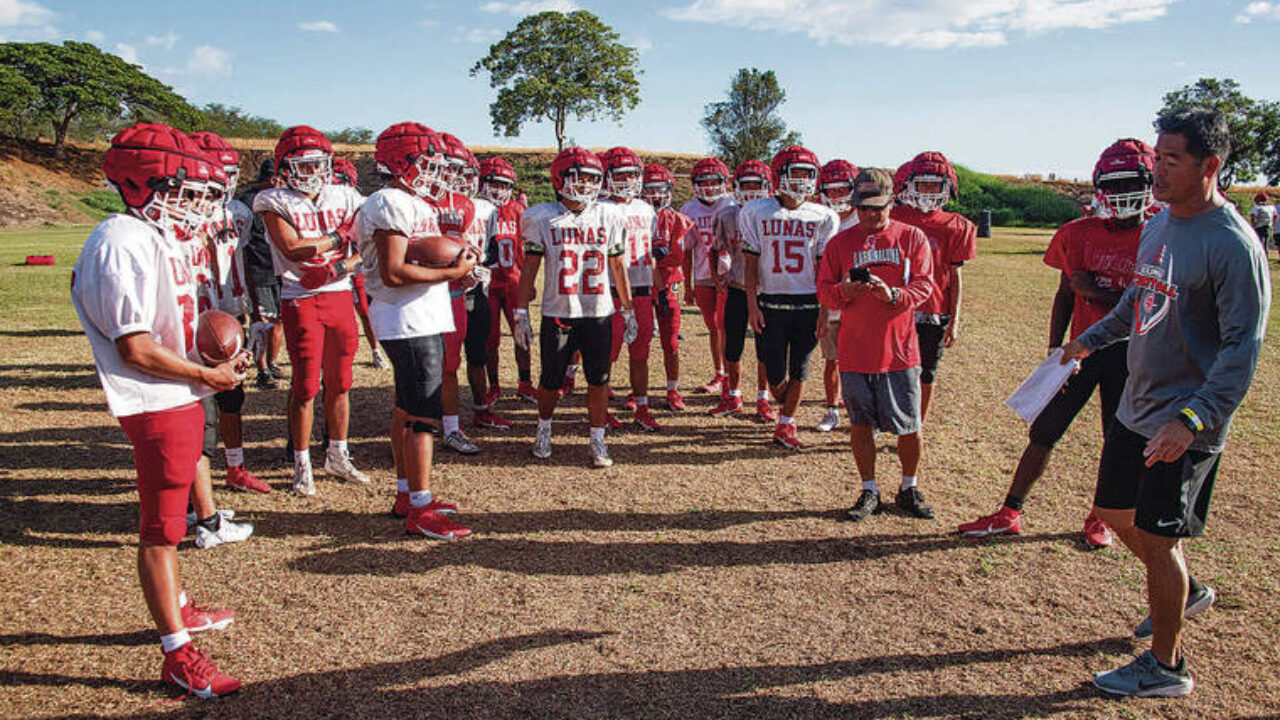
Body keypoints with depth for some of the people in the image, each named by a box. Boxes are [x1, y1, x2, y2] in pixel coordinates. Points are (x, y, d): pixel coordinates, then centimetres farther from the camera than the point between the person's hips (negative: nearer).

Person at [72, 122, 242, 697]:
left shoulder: (157, 236, 11)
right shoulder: (125, 245, -20)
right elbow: (135, 349, -23)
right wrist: (206, 375, -14)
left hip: (180, 397, 10)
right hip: (155, 406, -10)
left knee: (165, 520, 23)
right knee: (161, 529, 0)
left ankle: (176, 608, 41)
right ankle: (177, 654, 10)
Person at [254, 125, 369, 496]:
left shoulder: (344, 197, 9)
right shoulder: (275, 202, -3)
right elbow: (293, 249, -16)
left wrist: (347, 263, -13)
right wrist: (338, 236, -9)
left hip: (341, 295, 4)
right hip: (301, 301, -4)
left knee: (339, 383, 11)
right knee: (306, 387, -1)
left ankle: (337, 457, 27)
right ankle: (302, 466, 14)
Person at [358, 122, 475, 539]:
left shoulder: (413, 203, 17)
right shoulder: (391, 205, -15)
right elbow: (393, 273, -23)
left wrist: (455, 267, 5)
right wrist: (452, 273, -17)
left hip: (422, 320, 11)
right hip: (410, 323, -11)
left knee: (407, 409, 16)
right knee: (422, 415, -8)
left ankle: (406, 494, 27)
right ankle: (419, 511, -1)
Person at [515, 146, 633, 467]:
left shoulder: (607, 216, 5)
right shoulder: (542, 218, 0)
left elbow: (617, 266, 11)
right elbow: (530, 268, 3)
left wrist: (629, 310, 12)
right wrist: (521, 312, -1)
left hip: (598, 314, 1)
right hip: (557, 314, -1)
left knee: (598, 380, 3)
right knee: (550, 380, 9)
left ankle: (597, 441, 18)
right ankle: (543, 431, 33)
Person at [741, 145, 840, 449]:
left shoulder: (822, 217, 3)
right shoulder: (756, 212, 1)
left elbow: (823, 268, 5)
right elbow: (751, 264, 2)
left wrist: (825, 310, -1)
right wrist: (752, 305, -4)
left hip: (808, 304, 1)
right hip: (770, 304, -1)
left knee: (798, 372, 5)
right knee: (775, 375, 2)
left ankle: (784, 426, 21)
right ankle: (788, 413, 31)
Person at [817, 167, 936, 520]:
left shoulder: (912, 237, 3)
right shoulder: (841, 242, 7)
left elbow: (923, 285, -2)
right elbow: (824, 289, 7)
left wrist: (894, 295, -22)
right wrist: (843, 292, -16)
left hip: (899, 348, -1)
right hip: (855, 351, 1)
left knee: (909, 426, 4)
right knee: (860, 424, 7)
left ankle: (909, 490, 26)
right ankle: (869, 492, 24)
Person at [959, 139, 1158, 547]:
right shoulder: (1081, 233, 2)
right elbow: (1065, 296, 5)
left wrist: (1098, 293, -16)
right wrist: (1055, 351, 0)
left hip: (1128, 353, -2)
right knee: (1044, 432, 3)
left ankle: (1101, 517, 30)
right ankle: (1010, 514, 13)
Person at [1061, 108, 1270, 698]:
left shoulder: (1233, 244, -19)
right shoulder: (1158, 225, 6)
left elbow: (1242, 347, -22)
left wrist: (1192, 420, -30)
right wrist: (1090, 340, 29)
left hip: (1184, 426, -8)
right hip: (1136, 406, 8)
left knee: (1156, 537, 0)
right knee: (1117, 513, 19)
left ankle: (1166, 667, 20)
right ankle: (1183, 592, 45)